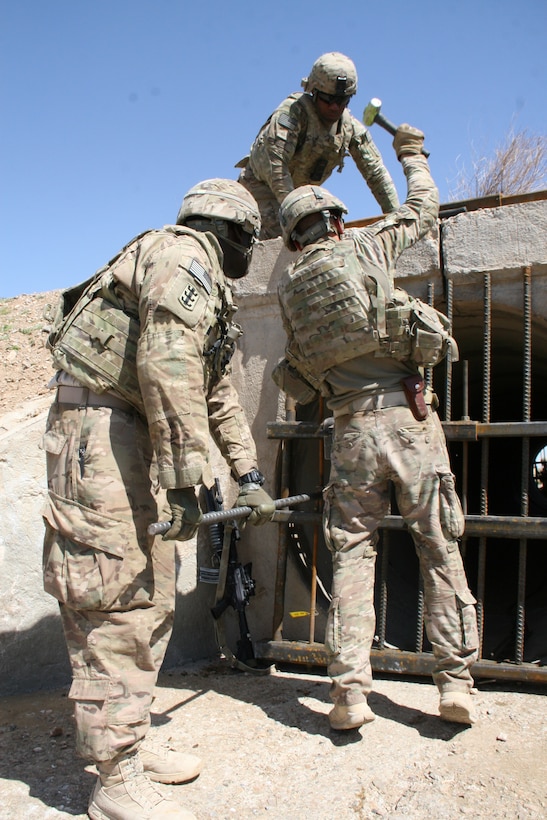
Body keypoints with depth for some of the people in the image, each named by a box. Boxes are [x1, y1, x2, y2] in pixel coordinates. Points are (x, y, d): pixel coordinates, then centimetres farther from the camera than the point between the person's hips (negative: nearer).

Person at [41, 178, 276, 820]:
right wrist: (185, 481, -24)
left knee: (151, 600, 13)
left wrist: (249, 476, 23)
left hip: (132, 441, 11)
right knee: (116, 605, -7)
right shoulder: (182, 253, -9)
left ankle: (130, 745, 26)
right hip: (99, 429, -10)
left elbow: (217, 393, 25)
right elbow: (167, 369, -23)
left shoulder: (206, 288, 23)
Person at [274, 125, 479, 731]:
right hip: (406, 415, -1)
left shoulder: (287, 286, 11)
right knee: (439, 550, 7)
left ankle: (348, 693, 6)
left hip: (351, 429, 2)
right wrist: (412, 154, 37)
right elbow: (424, 207, 21)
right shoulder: (365, 245, 5)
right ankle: (455, 683, 11)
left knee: (352, 555, 7)